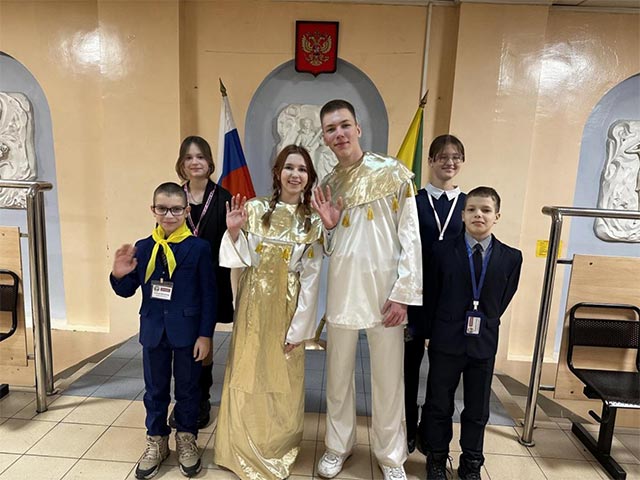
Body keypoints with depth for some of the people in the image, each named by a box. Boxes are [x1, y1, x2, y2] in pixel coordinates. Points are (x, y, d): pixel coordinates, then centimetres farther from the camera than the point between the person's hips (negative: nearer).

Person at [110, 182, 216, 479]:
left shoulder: (198, 248, -10)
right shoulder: (142, 248, -1)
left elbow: (209, 295, -9)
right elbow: (127, 291, 5)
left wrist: (205, 335, -10)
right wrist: (119, 275, -18)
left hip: (188, 332, -3)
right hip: (153, 331, 3)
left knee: (187, 389, 14)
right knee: (155, 389, 17)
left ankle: (186, 440, 35)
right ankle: (156, 442, 37)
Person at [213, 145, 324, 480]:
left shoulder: (313, 222, -2)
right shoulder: (254, 209, -4)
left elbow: (310, 279, -3)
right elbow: (242, 261, -5)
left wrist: (298, 326, -6)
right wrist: (233, 231, -22)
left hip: (288, 309, 1)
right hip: (254, 305, 0)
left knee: (283, 380, 13)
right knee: (248, 374, 10)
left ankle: (278, 449, 37)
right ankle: (245, 450, 34)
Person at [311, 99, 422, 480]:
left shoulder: (394, 172, -3)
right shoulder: (328, 185, 9)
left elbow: (410, 237, -6)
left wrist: (403, 293, -11)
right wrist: (328, 225, -6)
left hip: (384, 291, -3)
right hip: (342, 291, 4)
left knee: (388, 379, 9)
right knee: (338, 376, 15)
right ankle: (339, 445, 37)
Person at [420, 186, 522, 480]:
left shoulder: (511, 257, -3)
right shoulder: (442, 250, -5)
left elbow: (503, 301, 5)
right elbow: (431, 296, 0)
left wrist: (483, 325, 5)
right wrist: (434, 332, 2)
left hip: (484, 343, 1)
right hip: (446, 342, -1)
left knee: (477, 409, 15)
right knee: (439, 404, 13)